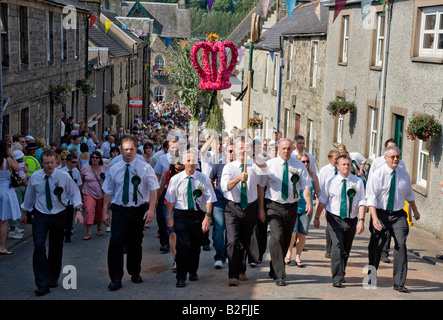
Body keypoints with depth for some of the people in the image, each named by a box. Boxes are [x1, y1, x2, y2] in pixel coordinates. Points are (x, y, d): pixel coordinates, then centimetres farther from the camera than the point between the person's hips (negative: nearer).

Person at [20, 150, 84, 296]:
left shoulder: (64, 176, -9)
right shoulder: (35, 177, -4)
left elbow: (75, 192, -3)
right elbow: (29, 196, 10)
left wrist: (78, 210, -18)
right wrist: (24, 213, 20)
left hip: (58, 215, 0)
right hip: (40, 215, 0)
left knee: (56, 249, 10)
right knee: (39, 246, -16)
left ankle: (53, 279, 31)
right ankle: (42, 284, -13)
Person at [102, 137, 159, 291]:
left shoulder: (145, 168, -2)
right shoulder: (113, 169, 4)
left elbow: (153, 189, -5)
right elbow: (108, 192, 8)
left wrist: (151, 209, -14)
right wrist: (105, 212, 4)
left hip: (139, 210, 0)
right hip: (119, 210, 0)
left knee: (135, 243, 13)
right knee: (116, 242, -14)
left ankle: (135, 273, 34)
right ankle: (116, 279, -8)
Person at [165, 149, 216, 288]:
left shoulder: (203, 179, -2)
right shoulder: (176, 179, -1)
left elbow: (209, 199, -3)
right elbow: (170, 200, 4)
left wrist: (207, 217, -10)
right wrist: (169, 218, 0)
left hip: (198, 215, 1)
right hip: (181, 215, -1)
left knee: (196, 245, 12)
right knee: (182, 245, -11)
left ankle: (193, 271, 33)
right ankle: (181, 277, -2)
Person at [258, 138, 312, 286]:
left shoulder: (299, 166, 3)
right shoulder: (269, 165, -1)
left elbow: (305, 186, -1)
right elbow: (261, 186, 0)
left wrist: (308, 202, -21)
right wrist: (261, 208, -5)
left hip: (291, 207, 3)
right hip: (273, 206, -3)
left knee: (286, 240, 11)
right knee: (277, 237, -19)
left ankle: (274, 270, 29)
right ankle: (279, 275, -15)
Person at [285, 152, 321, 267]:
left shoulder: (312, 175, 3)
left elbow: (317, 191, 8)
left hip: (306, 209, 3)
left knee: (302, 234, 2)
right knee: (292, 232, -12)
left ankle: (298, 256, 19)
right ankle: (289, 252, 15)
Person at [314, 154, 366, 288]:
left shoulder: (358, 182, -1)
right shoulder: (330, 182, 0)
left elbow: (361, 202, -3)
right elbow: (322, 200, 7)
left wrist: (361, 220, -12)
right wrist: (317, 217, 8)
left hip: (351, 220, 2)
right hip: (334, 219, -2)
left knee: (346, 250, 13)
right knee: (337, 246, -17)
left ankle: (341, 273, 34)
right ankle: (337, 278, -17)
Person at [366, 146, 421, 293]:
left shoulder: (404, 174, 3)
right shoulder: (377, 174, -8)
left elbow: (409, 194, 21)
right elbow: (371, 198, -13)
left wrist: (415, 210, 31)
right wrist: (374, 218, -23)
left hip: (398, 215, 2)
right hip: (381, 214, -2)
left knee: (401, 245, -11)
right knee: (376, 247, 6)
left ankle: (399, 283, -7)